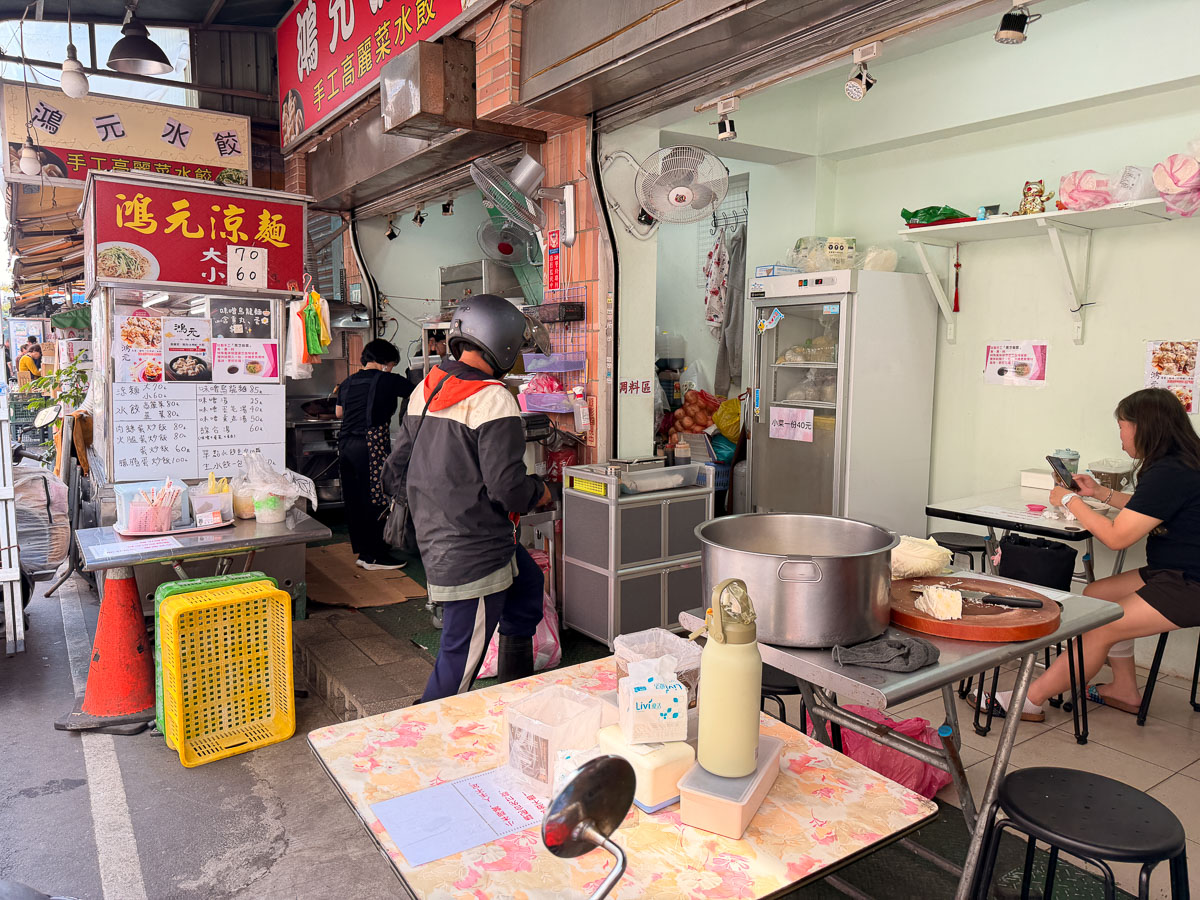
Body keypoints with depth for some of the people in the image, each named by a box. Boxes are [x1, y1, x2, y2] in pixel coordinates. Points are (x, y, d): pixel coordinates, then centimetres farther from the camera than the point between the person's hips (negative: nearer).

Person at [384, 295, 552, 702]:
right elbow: (507, 486, -23)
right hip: (474, 553, -10)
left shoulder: (425, 390, 6)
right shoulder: (493, 400, -19)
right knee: (460, 662, 4)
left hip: (435, 538, 10)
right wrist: (539, 492, -2)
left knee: (527, 581, 29)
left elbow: (397, 472, 12)